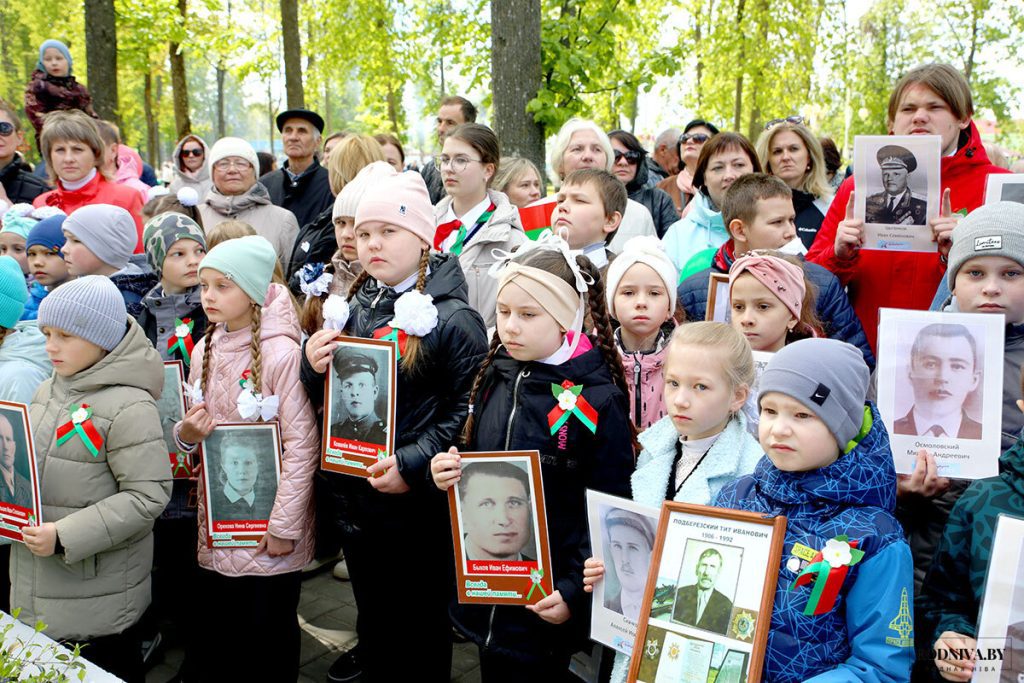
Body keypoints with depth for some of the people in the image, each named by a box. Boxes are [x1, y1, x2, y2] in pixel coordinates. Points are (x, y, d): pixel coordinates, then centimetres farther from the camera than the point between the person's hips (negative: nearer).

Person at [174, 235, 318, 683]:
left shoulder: (282, 354, -17)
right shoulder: (204, 350, 4)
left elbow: (302, 446, -16)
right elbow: (196, 431, 14)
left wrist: (285, 526, -16)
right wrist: (186, 434, -9)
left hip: (268, 528, -6)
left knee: (268, 628, 9)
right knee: (214, 629, 17)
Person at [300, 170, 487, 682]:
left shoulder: (451, 318, -13)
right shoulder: (354, 309, 7)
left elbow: (467, 409, -17)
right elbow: (327, 400, 14)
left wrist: (412, 465, -23)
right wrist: (313, 367, -7)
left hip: (419, 503, -6)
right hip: (353, 498, 6)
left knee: (421, 624, 13)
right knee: (372, 616, 23)